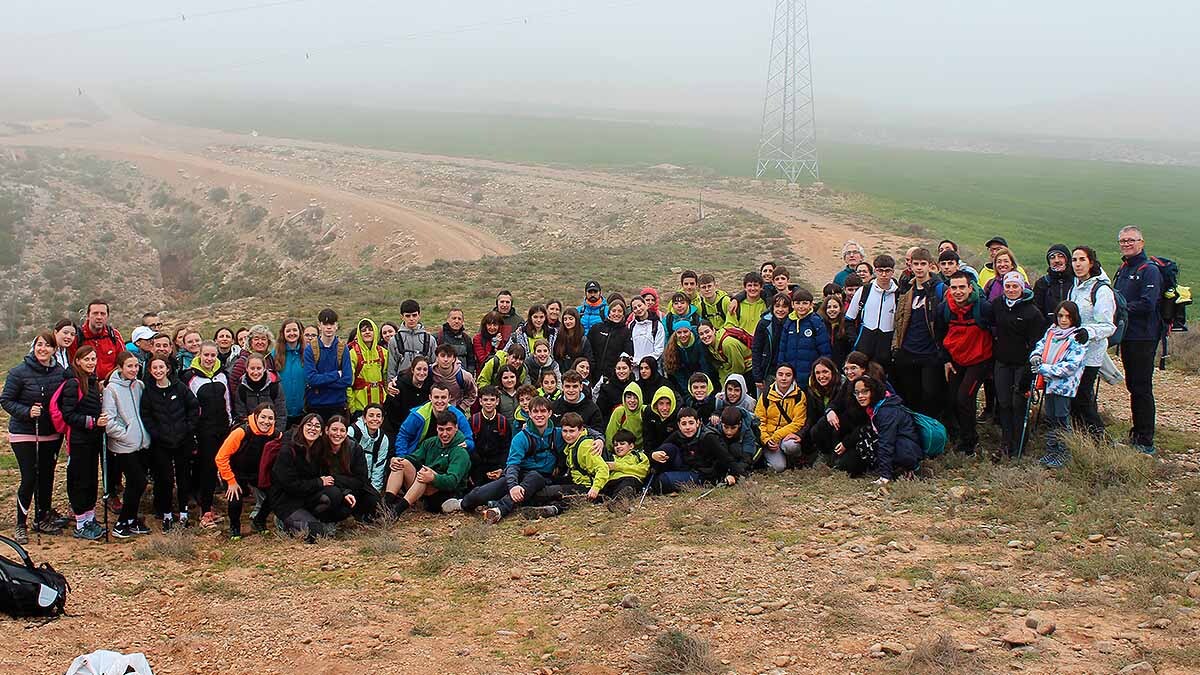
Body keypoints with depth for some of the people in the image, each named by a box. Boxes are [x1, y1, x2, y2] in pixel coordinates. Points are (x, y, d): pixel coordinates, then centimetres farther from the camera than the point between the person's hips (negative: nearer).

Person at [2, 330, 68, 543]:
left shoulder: (61, 372, -1)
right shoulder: (20, 372, -11)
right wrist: (27, 412, -21)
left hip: (52, 434, 4)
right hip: (24, 434, -4)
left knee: (47, 477, 12)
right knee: (29, 478, -5)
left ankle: (42, 518, 29)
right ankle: (21, 525, 10)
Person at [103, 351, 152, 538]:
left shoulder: (139, 385, 8)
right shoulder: (112, 389, -9)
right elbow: (109, 421, -14)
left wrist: (145, 433, 9)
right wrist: (125, 434, -13)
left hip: (142, 444, 6)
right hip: (124, 446, -6)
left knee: (136, 484, 10)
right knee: (138, 483, -8)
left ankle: (131, 519, 25)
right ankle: (121, 524, 4)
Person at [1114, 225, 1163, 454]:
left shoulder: (1149, 270, -11)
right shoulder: (1123, 269, 16)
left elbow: (1147, 304, -21)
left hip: (1143, 337, -9)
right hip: (1127, 336, 9)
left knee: (1142, 388, -6)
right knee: (1133, 386, 14)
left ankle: (1146, 442, -2)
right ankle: (1137, 433, 23)